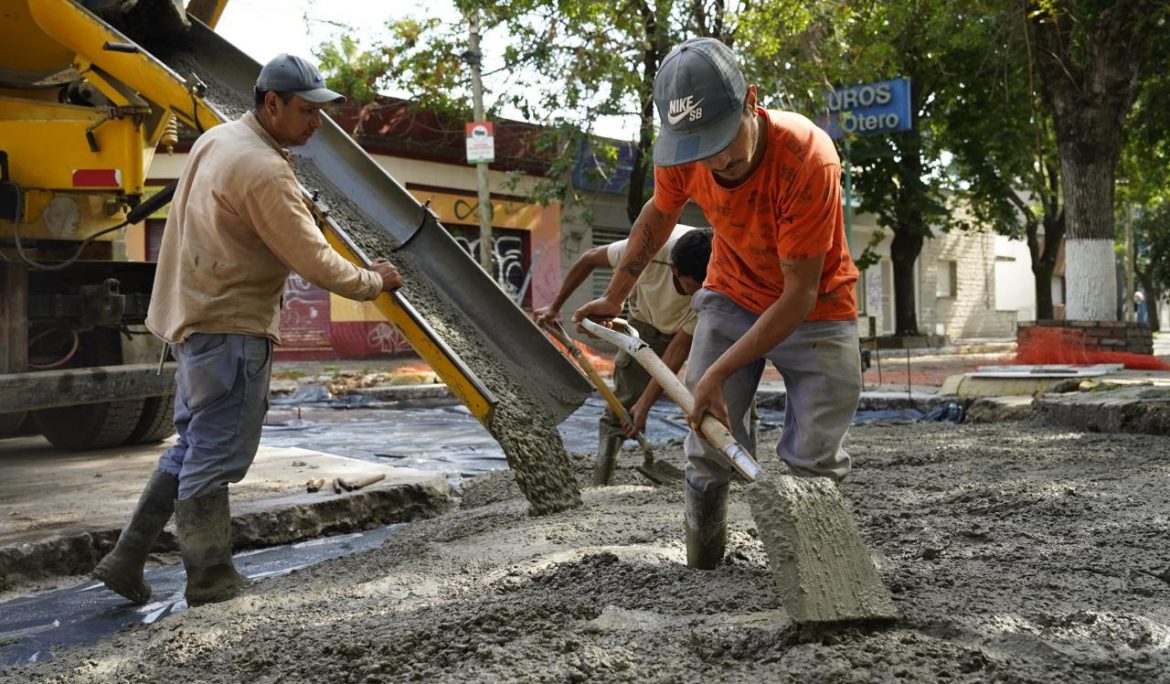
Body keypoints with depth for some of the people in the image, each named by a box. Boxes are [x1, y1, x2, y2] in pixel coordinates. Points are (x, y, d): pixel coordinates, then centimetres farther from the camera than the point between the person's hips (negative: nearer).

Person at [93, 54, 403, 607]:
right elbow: (314, 260, -18)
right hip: (232, 330, -10)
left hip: (195, 318, 10)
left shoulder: (216, 140, 11)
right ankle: (211, 584, 12)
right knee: (214, 459, 0)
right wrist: (373, 282, -4)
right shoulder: (264, 171, -20)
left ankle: (126, 560, 23)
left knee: (194, 447, 18)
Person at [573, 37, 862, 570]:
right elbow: (659, 213, 7)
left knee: (814, 458, -7)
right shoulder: (682, 154, -19)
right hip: (733, 297, 4)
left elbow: (799, 294, -29)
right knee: (707, 443, -2)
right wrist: (614, 296, 12)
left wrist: (719, 372, -30)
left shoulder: (808, 159, -35)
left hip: (816, 308, -3)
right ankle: (700, 572, 13)